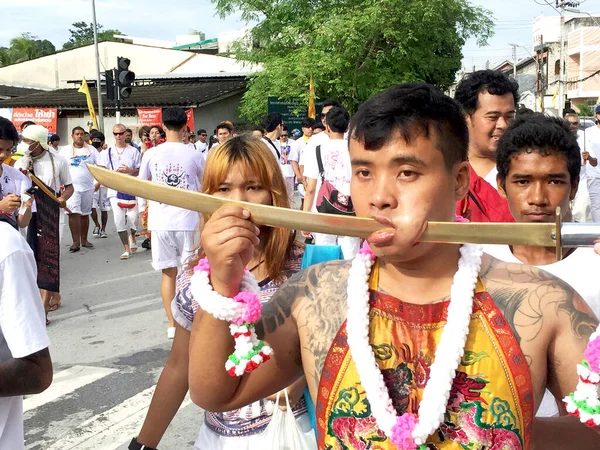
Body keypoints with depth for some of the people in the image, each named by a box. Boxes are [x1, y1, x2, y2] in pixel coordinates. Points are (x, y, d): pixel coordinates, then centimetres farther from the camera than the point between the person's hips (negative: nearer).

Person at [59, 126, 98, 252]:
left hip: (88, 187, 2)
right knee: (74, 213, -13)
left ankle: (84, 240, 20)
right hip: (72, 187, -2)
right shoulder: (65, 150, 4)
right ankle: (76, 242, -12)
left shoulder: (91, 149, 8)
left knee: (85, 214, 10)